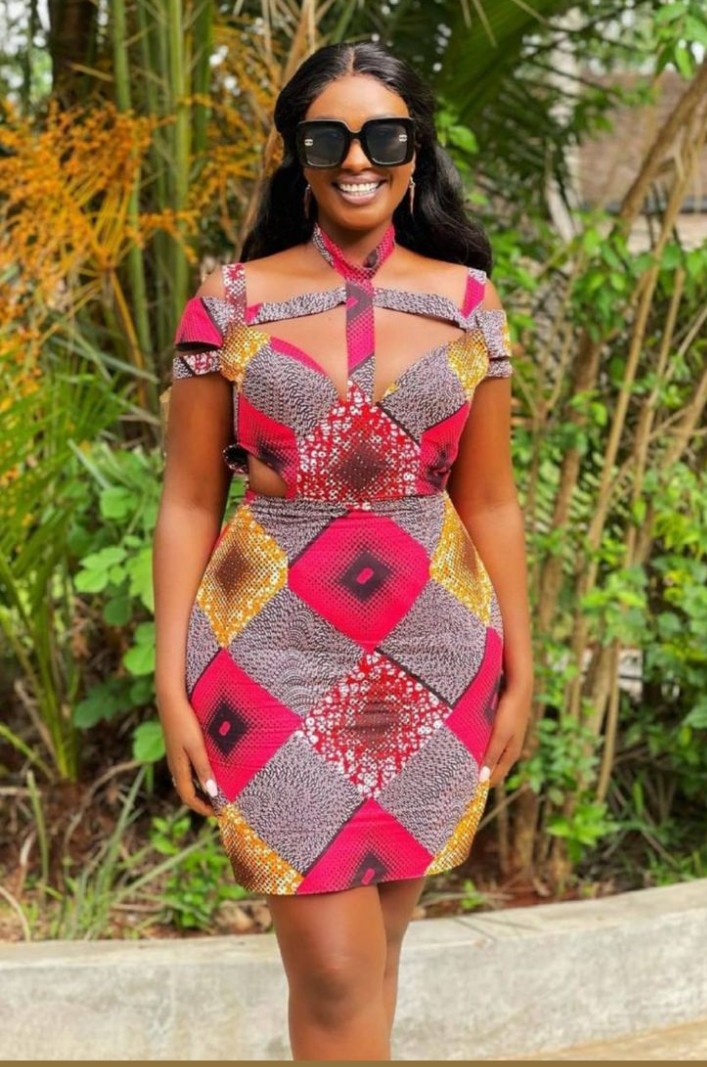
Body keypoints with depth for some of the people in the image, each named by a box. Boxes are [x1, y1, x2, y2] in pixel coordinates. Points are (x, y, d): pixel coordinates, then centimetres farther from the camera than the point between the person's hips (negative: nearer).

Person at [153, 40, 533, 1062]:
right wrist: (172, 683, -4)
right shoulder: (232, 301, -1)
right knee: (336, 975, -5)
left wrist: (520, 671, 9)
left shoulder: (466, 301, 4)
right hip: (276, 661, -2)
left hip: (432, 668, 2)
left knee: (369, 947, 10)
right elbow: (188, 505, 1)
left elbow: (490, 505, 9)